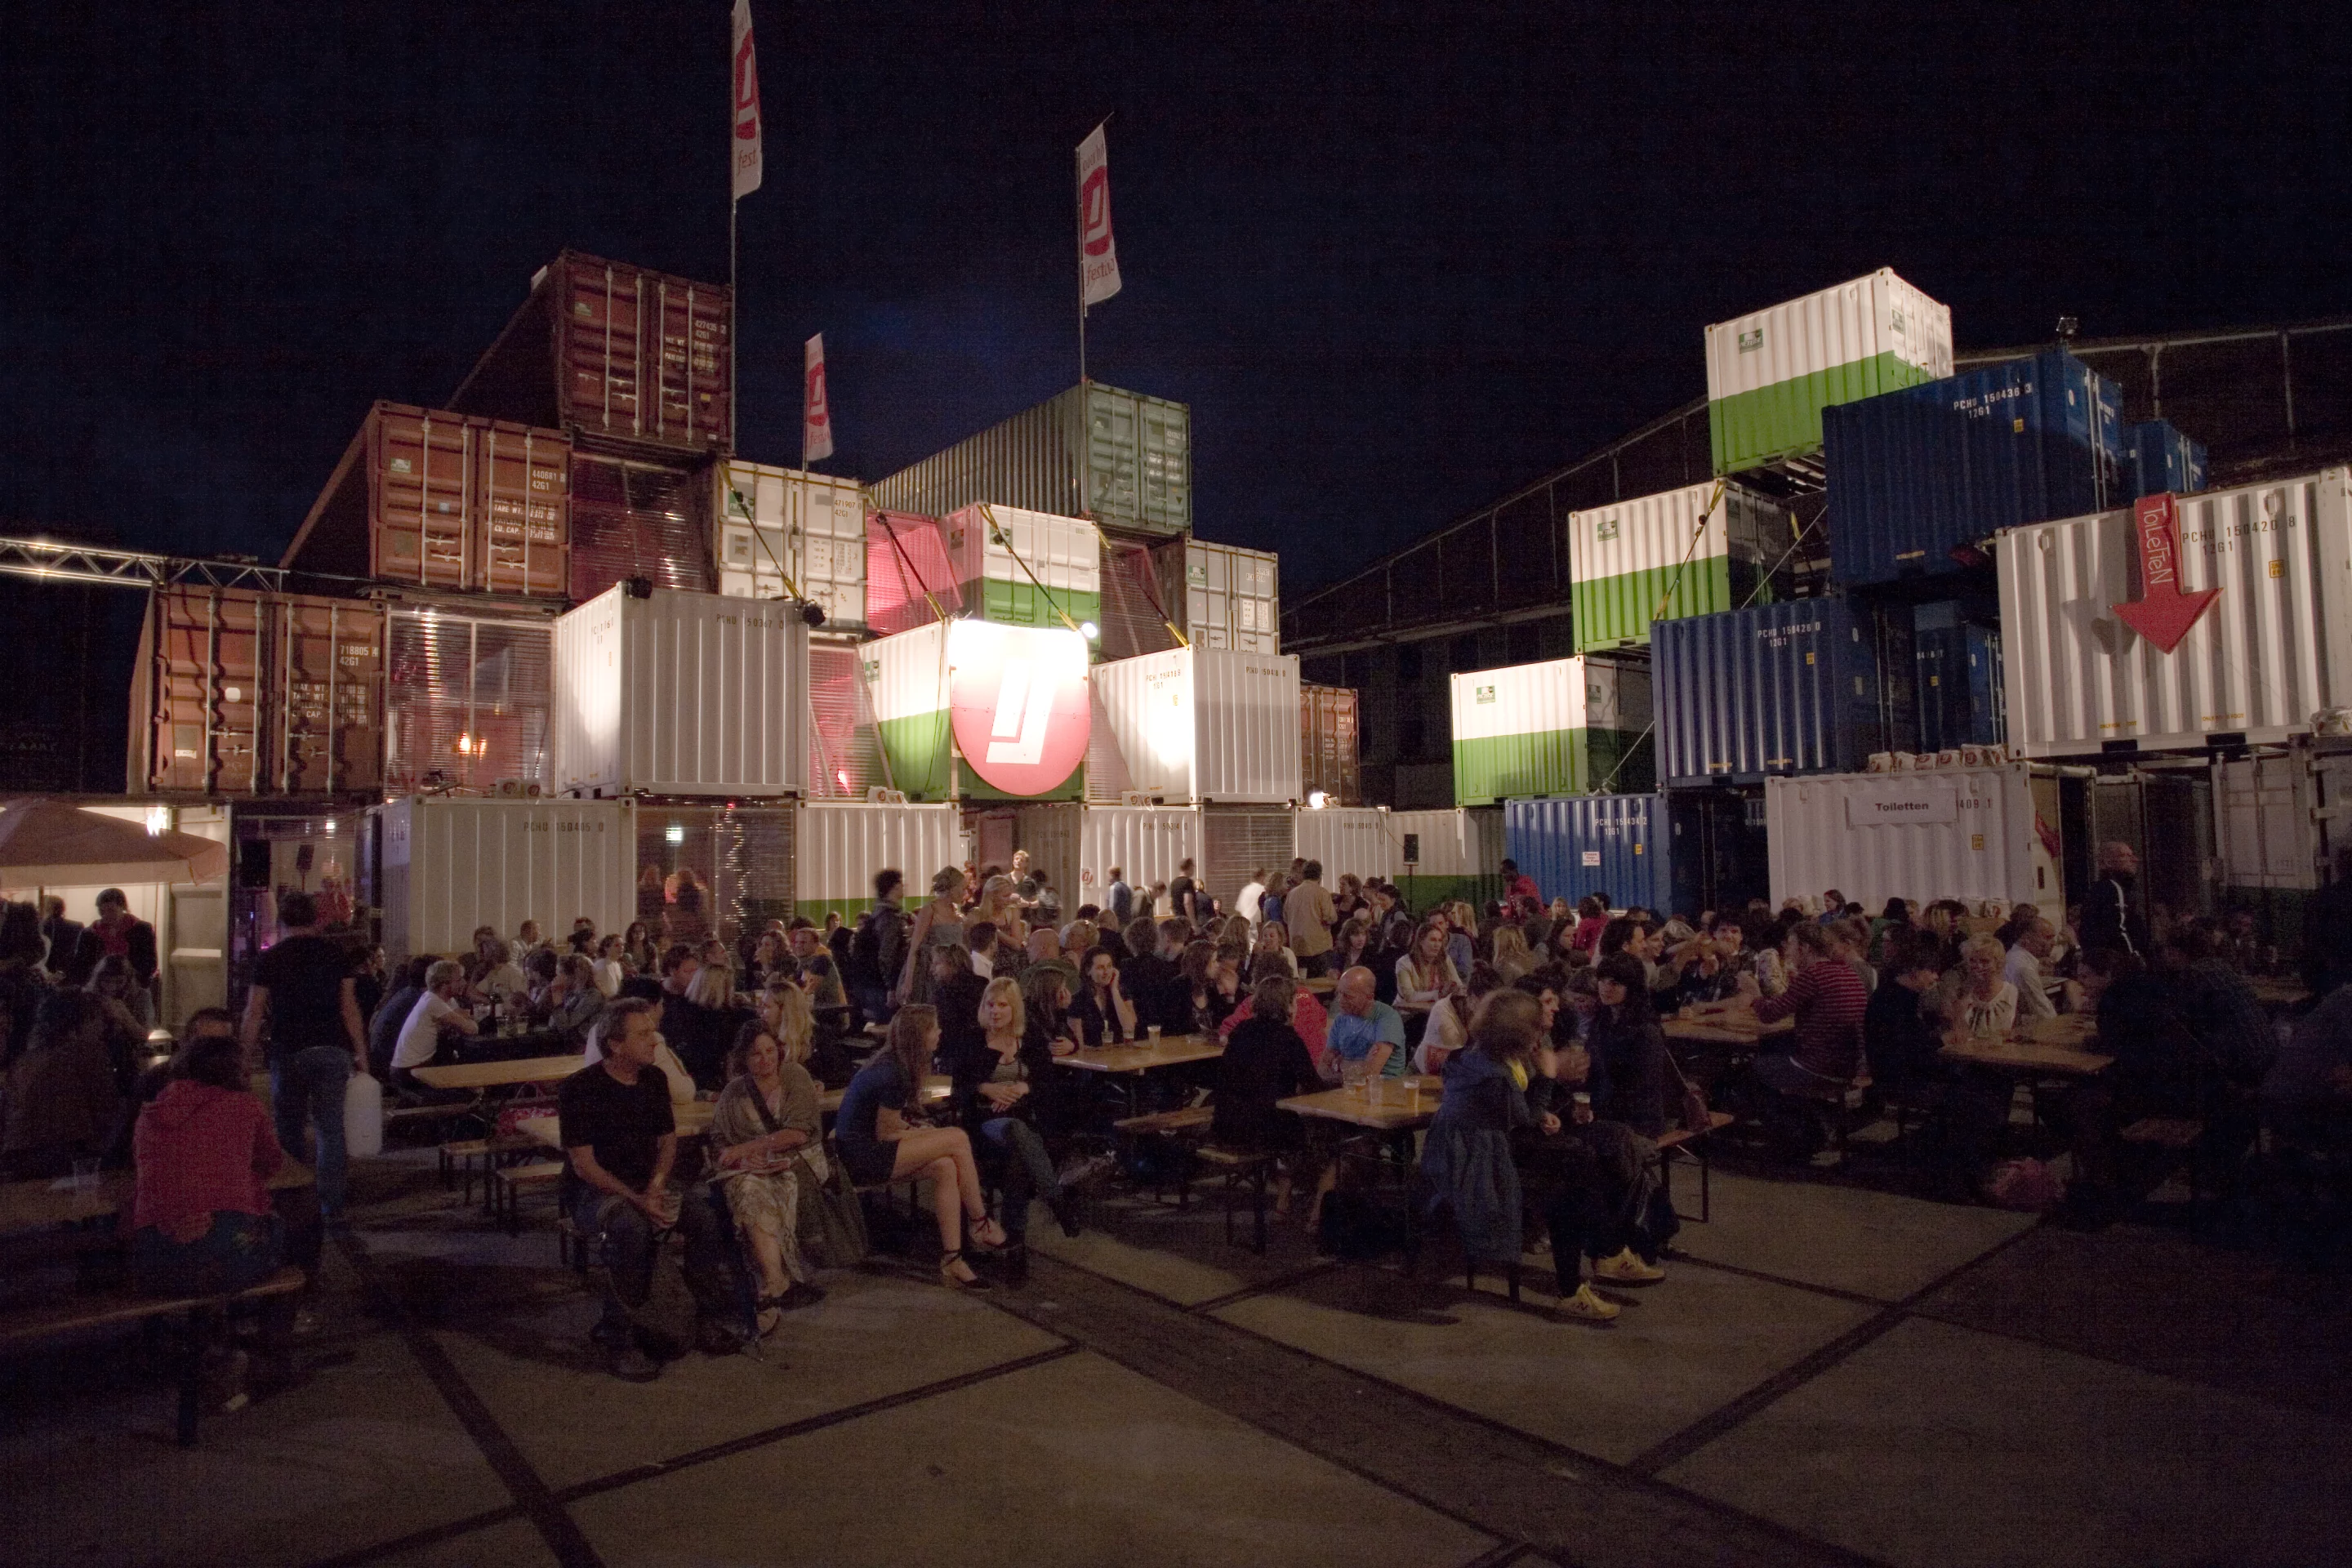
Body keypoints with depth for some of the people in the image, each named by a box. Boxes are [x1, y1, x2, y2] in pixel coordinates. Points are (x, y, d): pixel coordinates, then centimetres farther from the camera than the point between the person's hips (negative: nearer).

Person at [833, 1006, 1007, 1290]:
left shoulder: (891, 1063, 9)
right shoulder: (895, 1075, -21)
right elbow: (885, 1133, -14)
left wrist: (919, 1131, 4)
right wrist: (924, 1134, 1)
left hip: (865, 1151, 9)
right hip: (863, 1157, -9)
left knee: (945, 1168, -11)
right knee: (958, 1139, -15)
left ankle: (952, 1261, -11)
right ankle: (981, 1224, 1)